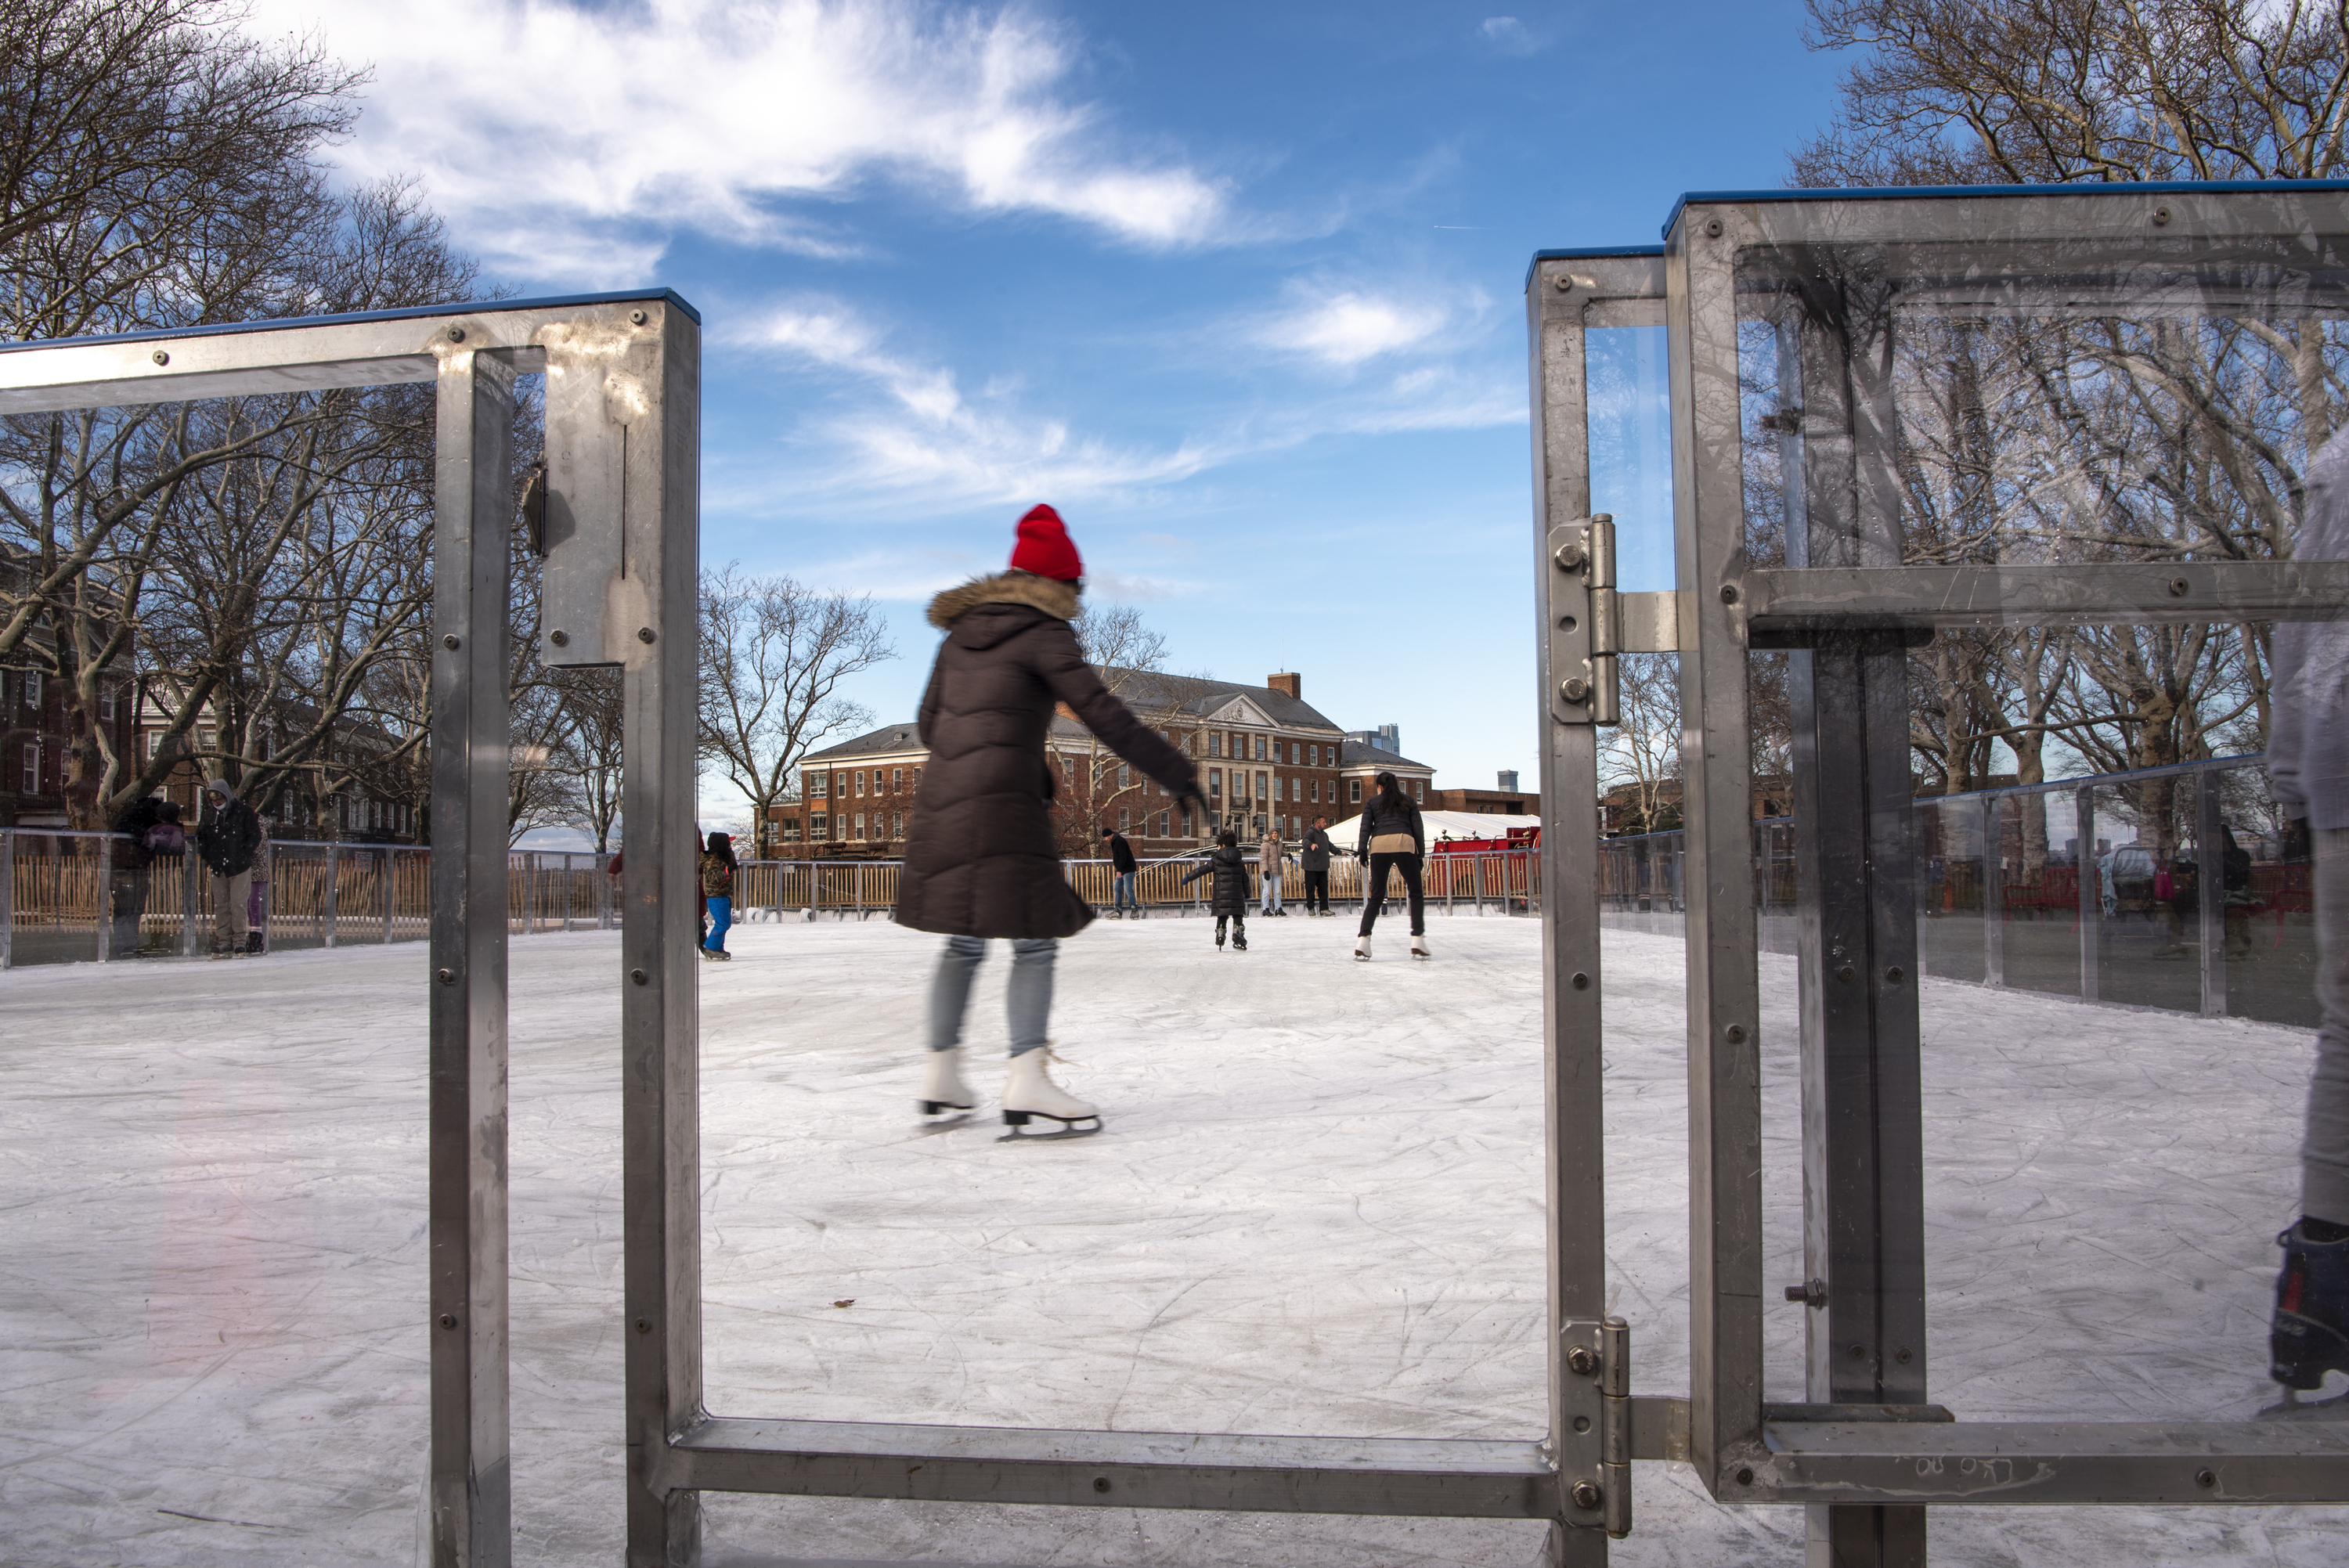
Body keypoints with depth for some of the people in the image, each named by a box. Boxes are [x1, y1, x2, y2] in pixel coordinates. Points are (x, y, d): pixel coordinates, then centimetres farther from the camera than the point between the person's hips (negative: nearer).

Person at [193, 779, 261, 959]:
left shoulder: (243, 811, -2)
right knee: (220, 905, 4)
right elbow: (201, 836, 21)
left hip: (239, 868, -4)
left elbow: (255, 836, 1)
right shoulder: (209, 814, 10)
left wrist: (243, 854, -9)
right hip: (217, 868, 4)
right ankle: (224, 942, 7)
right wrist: (206, 858, 8)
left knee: (237, 904, -7)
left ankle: (239, 942, -4)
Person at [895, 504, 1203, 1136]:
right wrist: (1176, 774, -7)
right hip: (1004, 804, -7)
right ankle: (1027, 1082, -12)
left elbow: (928, 722, 20)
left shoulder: (962, 631, 17)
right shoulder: (1043, 634, -5)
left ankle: (941, 1074, 22)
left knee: (964, 942, 16)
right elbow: (1105, 715, -11)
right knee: (1035, 941, -4)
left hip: (943, 797, 8)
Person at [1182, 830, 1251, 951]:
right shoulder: (1240, 862, 9)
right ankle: (1238, 938, -7)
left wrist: (1188, 877, 7)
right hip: (1237, 895, 1)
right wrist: (1247, 894, 23)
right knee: (1238, 918, 6)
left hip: (1221, 895, -1)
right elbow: (1245, 880, 13)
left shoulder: (1216, 860, -1)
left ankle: (1220, 941, 6)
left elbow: (1202, 870, 0)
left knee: (1221, 918, 10)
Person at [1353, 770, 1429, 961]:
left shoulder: (1372, 802, 20)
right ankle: (1417, 939, -3)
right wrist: (1420, 853, 13)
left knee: (1375, 897, 5)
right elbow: (1417, 828, 13)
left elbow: (1365, 827, 7)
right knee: (1415, 894, 8)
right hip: (1404, 845, -1)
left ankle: (1363, 939, -7)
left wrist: (1362, 851, 2)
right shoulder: (1408, 800, 20)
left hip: (1379, 845, 1)